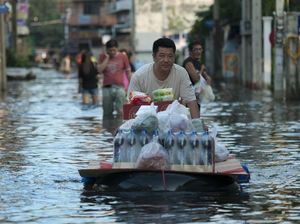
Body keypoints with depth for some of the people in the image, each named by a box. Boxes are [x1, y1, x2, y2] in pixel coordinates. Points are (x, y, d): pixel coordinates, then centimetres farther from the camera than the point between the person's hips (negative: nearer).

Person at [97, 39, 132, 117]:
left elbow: (128, 72, 9)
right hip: (107, 88, 2)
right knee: (107, 113, 7)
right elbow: (100, 70, -7)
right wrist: (107, 58, -7)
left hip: (119, 88, -2)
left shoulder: (123, 57, 4)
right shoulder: (102, 57, 7)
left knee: (120, 112, -10)